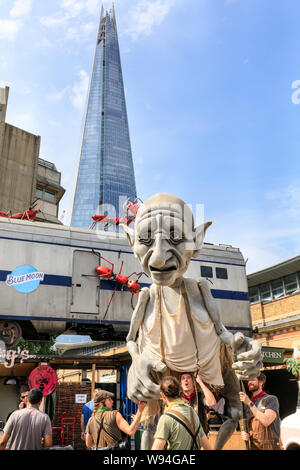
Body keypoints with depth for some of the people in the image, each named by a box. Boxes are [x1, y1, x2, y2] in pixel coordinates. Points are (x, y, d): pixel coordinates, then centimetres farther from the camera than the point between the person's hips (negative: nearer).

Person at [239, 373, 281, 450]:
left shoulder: (271, 399, -4)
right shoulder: (248, 406, 13)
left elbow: (266, 422, -18)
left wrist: (249, 403, -17)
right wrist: (245, 435, -3)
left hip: (270, 447, -5)